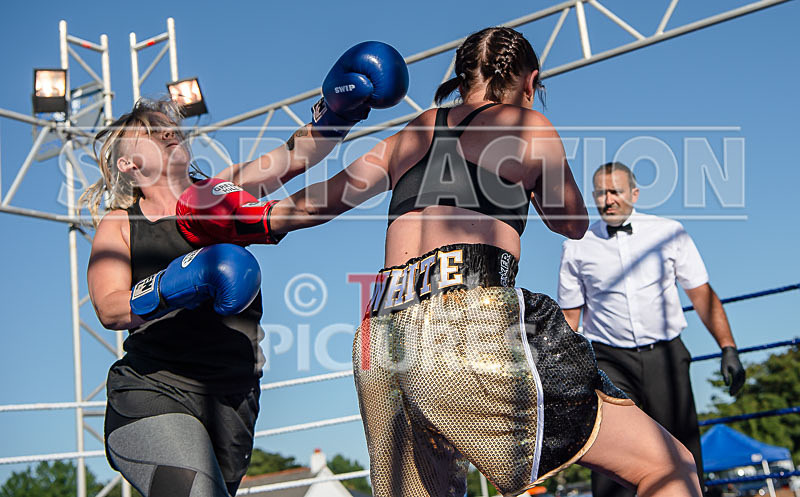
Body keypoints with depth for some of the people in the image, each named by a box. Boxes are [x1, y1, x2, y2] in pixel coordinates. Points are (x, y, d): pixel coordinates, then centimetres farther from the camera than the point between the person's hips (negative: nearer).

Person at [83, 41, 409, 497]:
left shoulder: (221, 193, 12)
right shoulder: (120, 226, 7)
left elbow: (293, 157, 0)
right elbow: (110, 310, -7)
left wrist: (337, 113, -17)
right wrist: (173, 285, -25)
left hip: (232, 399, 3)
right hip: (152, 392, -3)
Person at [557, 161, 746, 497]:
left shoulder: (669, 233, 6)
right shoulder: (577, 247, 6)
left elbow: (702, 294, 7)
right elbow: (569, 317, 10)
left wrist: (728, 348, -1)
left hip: (666, 357, 1)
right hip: (610, 360, -1)